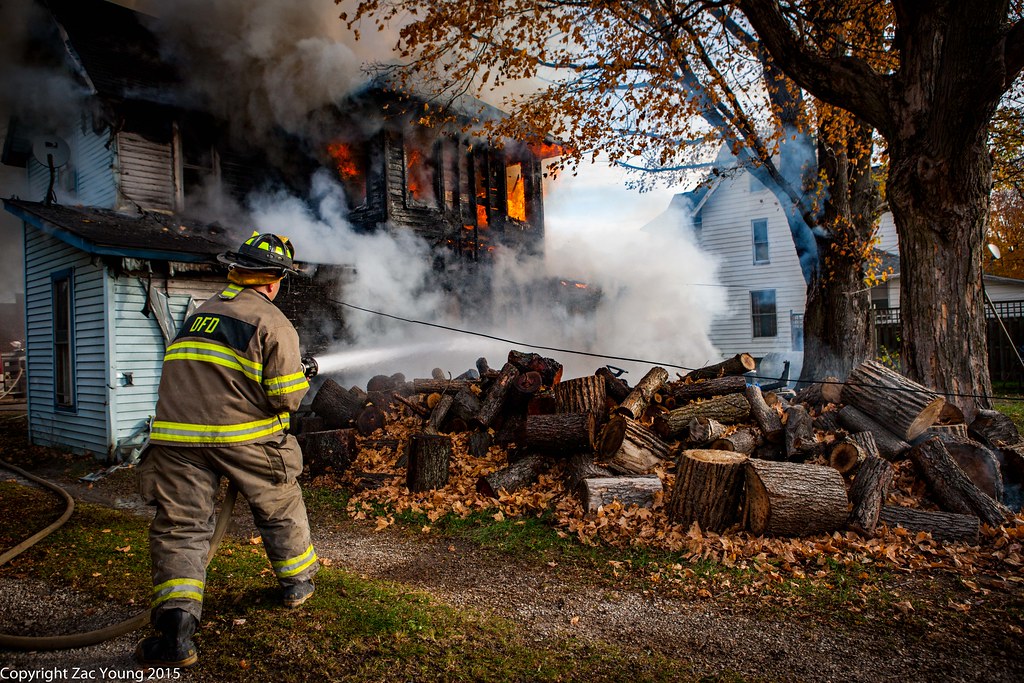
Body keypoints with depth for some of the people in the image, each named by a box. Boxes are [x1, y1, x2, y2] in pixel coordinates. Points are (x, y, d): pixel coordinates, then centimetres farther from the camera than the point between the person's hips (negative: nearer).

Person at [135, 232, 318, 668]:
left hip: (178, 439, 4)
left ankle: (176, 628, -5)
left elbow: (192, 377, 19)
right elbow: (286, 397, -10)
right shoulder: (272, 322, -5)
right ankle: (297, 582, 37)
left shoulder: (198, 314, 15)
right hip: (245, 440, -3)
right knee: (281, 510, 19)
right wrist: (303, 378, 11)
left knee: (180, 526, 7)